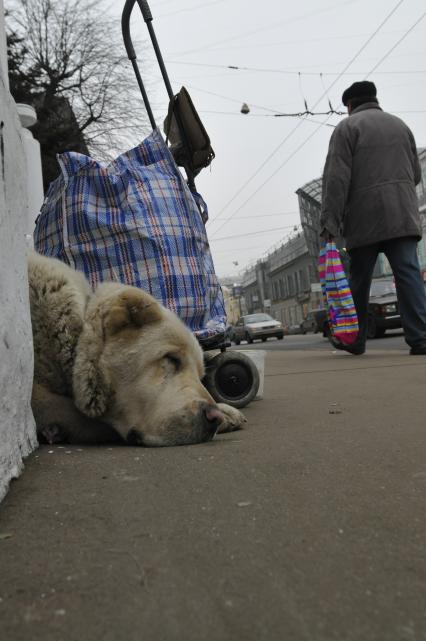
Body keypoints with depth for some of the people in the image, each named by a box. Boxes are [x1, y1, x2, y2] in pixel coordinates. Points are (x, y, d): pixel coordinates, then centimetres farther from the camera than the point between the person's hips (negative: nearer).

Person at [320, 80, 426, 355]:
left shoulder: (348, 127, 4)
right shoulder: (400, 124, 21)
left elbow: (337, 177, -8)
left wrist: (330, 221, -11)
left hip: (365, 218, -3)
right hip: (404, 215, 4)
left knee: (359, 280, 6)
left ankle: (355, 340, 15)